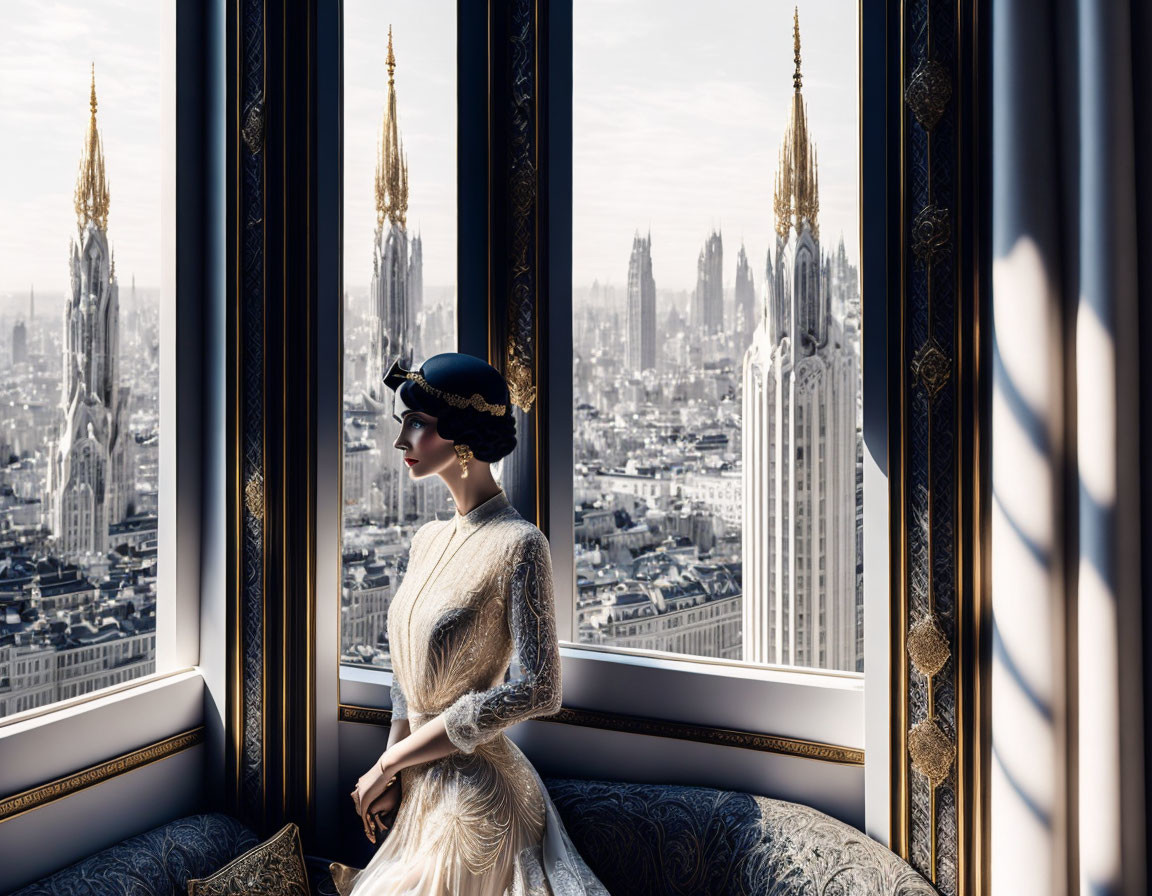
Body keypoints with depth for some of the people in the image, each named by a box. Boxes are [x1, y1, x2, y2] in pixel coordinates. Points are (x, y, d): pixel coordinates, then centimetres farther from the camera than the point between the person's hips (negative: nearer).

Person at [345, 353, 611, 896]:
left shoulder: (517, 544, -18)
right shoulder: (428, 540, 4)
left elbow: (537, 690, -21)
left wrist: (388, 762, -14)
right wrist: (391, 777, -2)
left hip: (474, 794, -7)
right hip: (419, 789, 7)